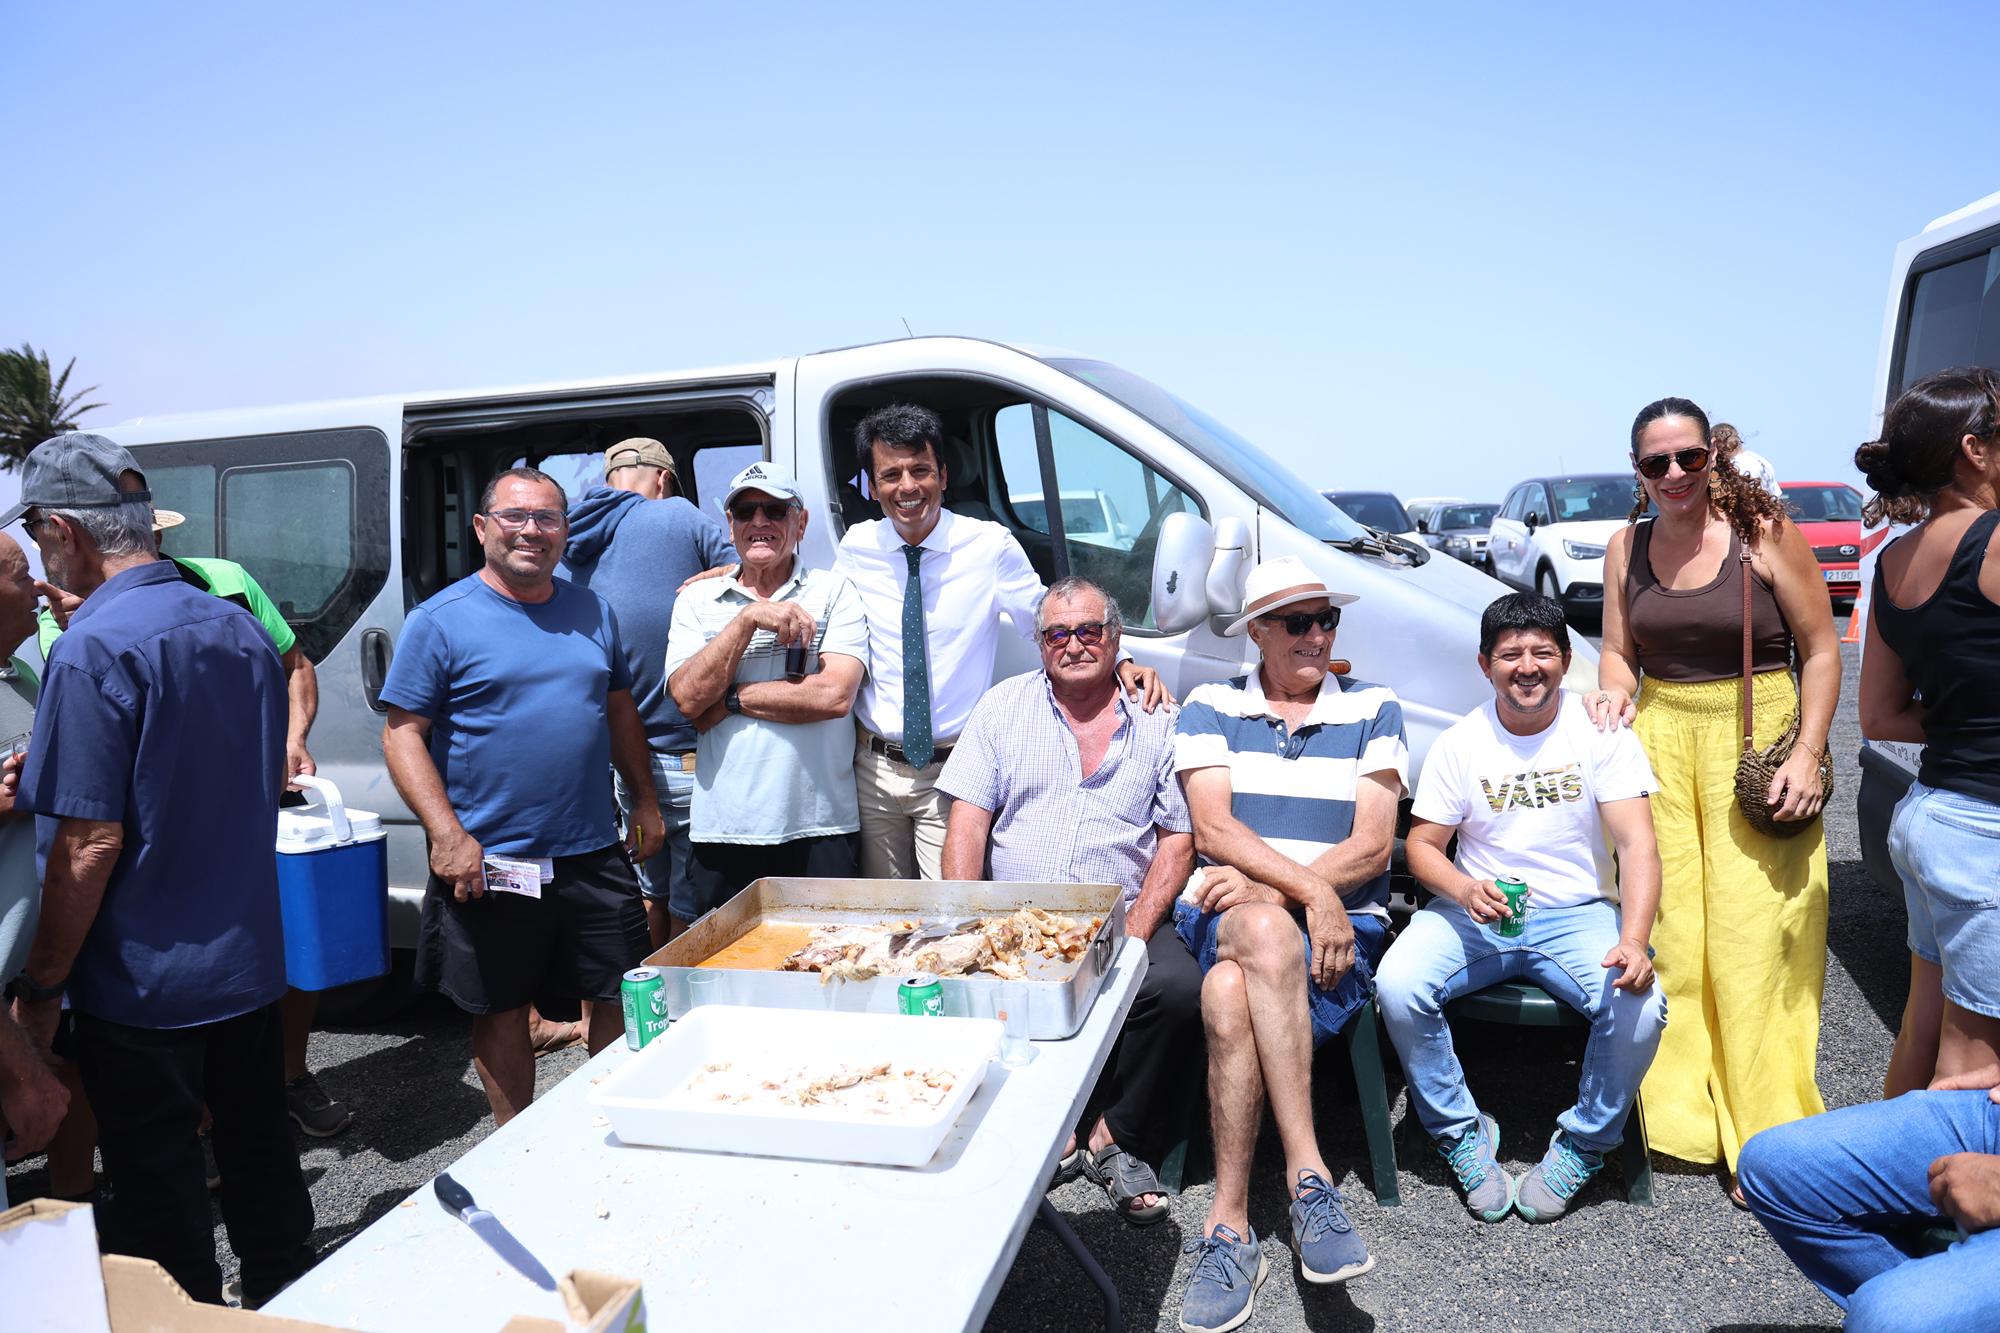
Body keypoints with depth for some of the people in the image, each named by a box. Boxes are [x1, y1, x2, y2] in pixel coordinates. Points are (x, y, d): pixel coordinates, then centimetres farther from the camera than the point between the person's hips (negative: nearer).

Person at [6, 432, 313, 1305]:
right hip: (249, 960, 8)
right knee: (258, 1149, 21)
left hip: (144, 978, -7)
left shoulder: (92, 649, -19)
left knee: (159, 1192, 8)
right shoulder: (239, 627, 4)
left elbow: (93, 843, -21)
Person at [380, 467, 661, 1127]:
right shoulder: (440, 621, -5)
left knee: (619, 1000, 11)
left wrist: (645, 799, 13)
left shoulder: (591, 612, 9)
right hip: (490, 863, -3)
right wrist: (448, 836, -17)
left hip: (594, 856, 4)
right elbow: (403, 734, -8)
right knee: (500, 1011, 11)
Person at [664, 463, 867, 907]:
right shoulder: (697, 599, 9)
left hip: (816, 827, -2)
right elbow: (688, 697, -5)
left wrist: (730, 699, -7)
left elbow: (835, 695, -12)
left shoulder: (833, 592, 2)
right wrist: (748, 619, -12)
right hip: (720, 830, 2)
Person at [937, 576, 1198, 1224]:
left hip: (1119, 922, 0)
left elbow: (1179, 837, 6)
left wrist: (1134, 934, -8)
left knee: (1180, 989, -29)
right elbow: (968, 823, 5)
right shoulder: (1005, 706, 11)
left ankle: (1116, 1139, -5)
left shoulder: (1157, 720, 10)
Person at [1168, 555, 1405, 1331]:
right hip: (1221, 915, 1)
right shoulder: (1209, 709, 12)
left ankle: (1229, 1228, -28)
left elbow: (1371, 847, 1)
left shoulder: (1372, 710, 12)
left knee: (1231, 993, -34)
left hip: (1340, 925, -1)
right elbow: (1212, 831, -2)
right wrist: (1309, 891, -17)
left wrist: (1263, 887, -13)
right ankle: (1308, 1175, -32)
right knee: (1268, 936, -38)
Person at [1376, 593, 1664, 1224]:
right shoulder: (1459, 743, -1)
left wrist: (1633, 941, -29)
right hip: (1475, 912, 1)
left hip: (1578, 912, 0)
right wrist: (1464, 890, -22)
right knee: (1396, 986, -26)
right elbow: (1422, 844, 1)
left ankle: (1583, 1144, 2)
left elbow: (1637, 847, -12)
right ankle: (1463, 1135, 0)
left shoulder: (1603, 734, -4)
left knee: (1639, 1007, -29)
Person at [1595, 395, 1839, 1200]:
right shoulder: (1627, 547, 7)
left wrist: (1806, 753, -11)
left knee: (1752, 941, -2)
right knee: (1666, 933, 4)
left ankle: (1761, 1136, 11)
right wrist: (1614, 691, -9)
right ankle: (1677, 1108, 18)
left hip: (1756, 741, -3)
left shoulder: (1764, 532, -5)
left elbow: (1821, 650, -2)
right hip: (1659, 739, 4)